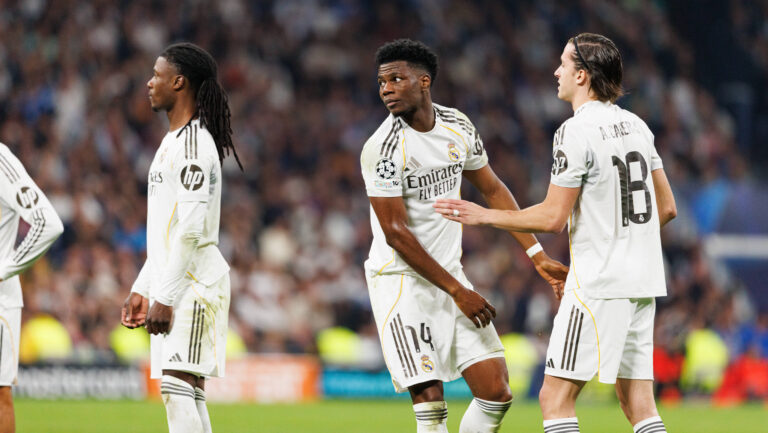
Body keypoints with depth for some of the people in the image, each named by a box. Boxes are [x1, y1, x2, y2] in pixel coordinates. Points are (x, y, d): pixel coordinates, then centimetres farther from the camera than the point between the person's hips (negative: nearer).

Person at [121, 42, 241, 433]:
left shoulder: (194, 143, -13)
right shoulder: (173, 141, 20)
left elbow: (191, 229, -20)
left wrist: (165, 297, -23)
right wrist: (141, 289, 22)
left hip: (192, 281, -10)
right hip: (172, 283, 10)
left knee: (176, 383, -17)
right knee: (188, 393, 8)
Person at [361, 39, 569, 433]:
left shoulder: (458, 127, 3)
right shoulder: (382, 148, -17)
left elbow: (492, 191, 16)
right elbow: (395, 234, -17)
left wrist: (538, 256, 10)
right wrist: (457, 292, -14)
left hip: (449, 272, 6)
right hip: (401, 281, -6)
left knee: (496, 393, 0)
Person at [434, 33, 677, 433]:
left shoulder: (576, 131, -13)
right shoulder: (636, 125, 12)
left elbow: (553, 217, -14)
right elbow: (666, 208, 16)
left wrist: (484, 216, -3)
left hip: (598, 285, -8)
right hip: (643, 281, 8)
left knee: (555, 396, -6)